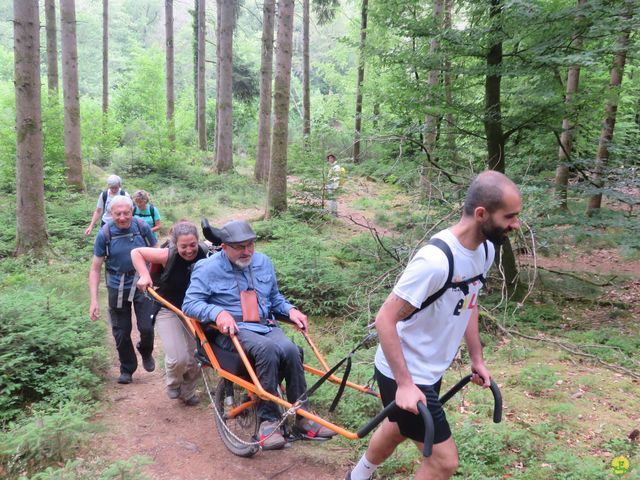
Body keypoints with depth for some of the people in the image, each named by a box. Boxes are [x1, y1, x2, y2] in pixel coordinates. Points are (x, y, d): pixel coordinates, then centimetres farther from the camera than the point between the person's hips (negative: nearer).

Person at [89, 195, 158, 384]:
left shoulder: (142, 227, -10)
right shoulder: (104, 234, -12)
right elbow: (95, 268, -7)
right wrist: (94, 300, -14)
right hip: (117, 288, 0)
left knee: (147, 328, -9)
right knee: (121, 333, 8)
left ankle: (146, 352, 26)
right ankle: (127, 369, 31)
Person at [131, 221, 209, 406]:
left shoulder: (204, 254, -18)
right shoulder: (168, 255, -22)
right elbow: (136, 252, -11)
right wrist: (144, 275, -21)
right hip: (168, 310, -3)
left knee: (193, 358, 10)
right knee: (178, 358, -15)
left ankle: (188, 392, 38)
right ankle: (173, 384, 20)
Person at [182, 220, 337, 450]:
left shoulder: (263, 262, 14)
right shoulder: (208, 269, -1)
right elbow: (190, 304, -8)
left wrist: (290, 309, 5)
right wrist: (218, 312, -26)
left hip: (266, 325, 4)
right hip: (231, 330, -4)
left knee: (290, 350, -29)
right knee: (267, 349, -36)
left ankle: (302, 416, -15)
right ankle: (268, 419, -24)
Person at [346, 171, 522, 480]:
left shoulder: (485, 249, -5)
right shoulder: (436, 260, -32)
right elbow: (385, 320, -28)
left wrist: (477, 358, 14)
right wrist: (405, 384, -26)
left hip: (431, 370, 9)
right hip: (403, 374, -9)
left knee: (398, 429, 30)